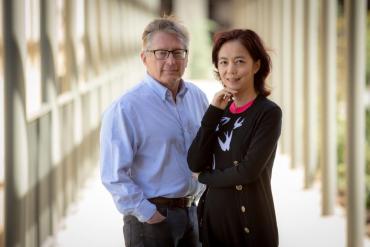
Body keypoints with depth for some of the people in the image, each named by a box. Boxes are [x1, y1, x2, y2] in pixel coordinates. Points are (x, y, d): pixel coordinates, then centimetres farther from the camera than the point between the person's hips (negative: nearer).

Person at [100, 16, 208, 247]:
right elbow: (114, 175, -17)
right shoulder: (125, 109, -15)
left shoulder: (198, 97, 5)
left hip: (192, 211, 6)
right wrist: (147, 214, -17)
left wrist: (205, 197, 9)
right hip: (152, 217, -6)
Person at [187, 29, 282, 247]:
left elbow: (248, 171, -18)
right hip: (212, 217, 5)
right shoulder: (220, 110, 7)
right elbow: (195, 164, -4)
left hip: (250, 220, -5)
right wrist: (213, 112, -8)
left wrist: (206, 177, -4)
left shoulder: (268, 113, -9)